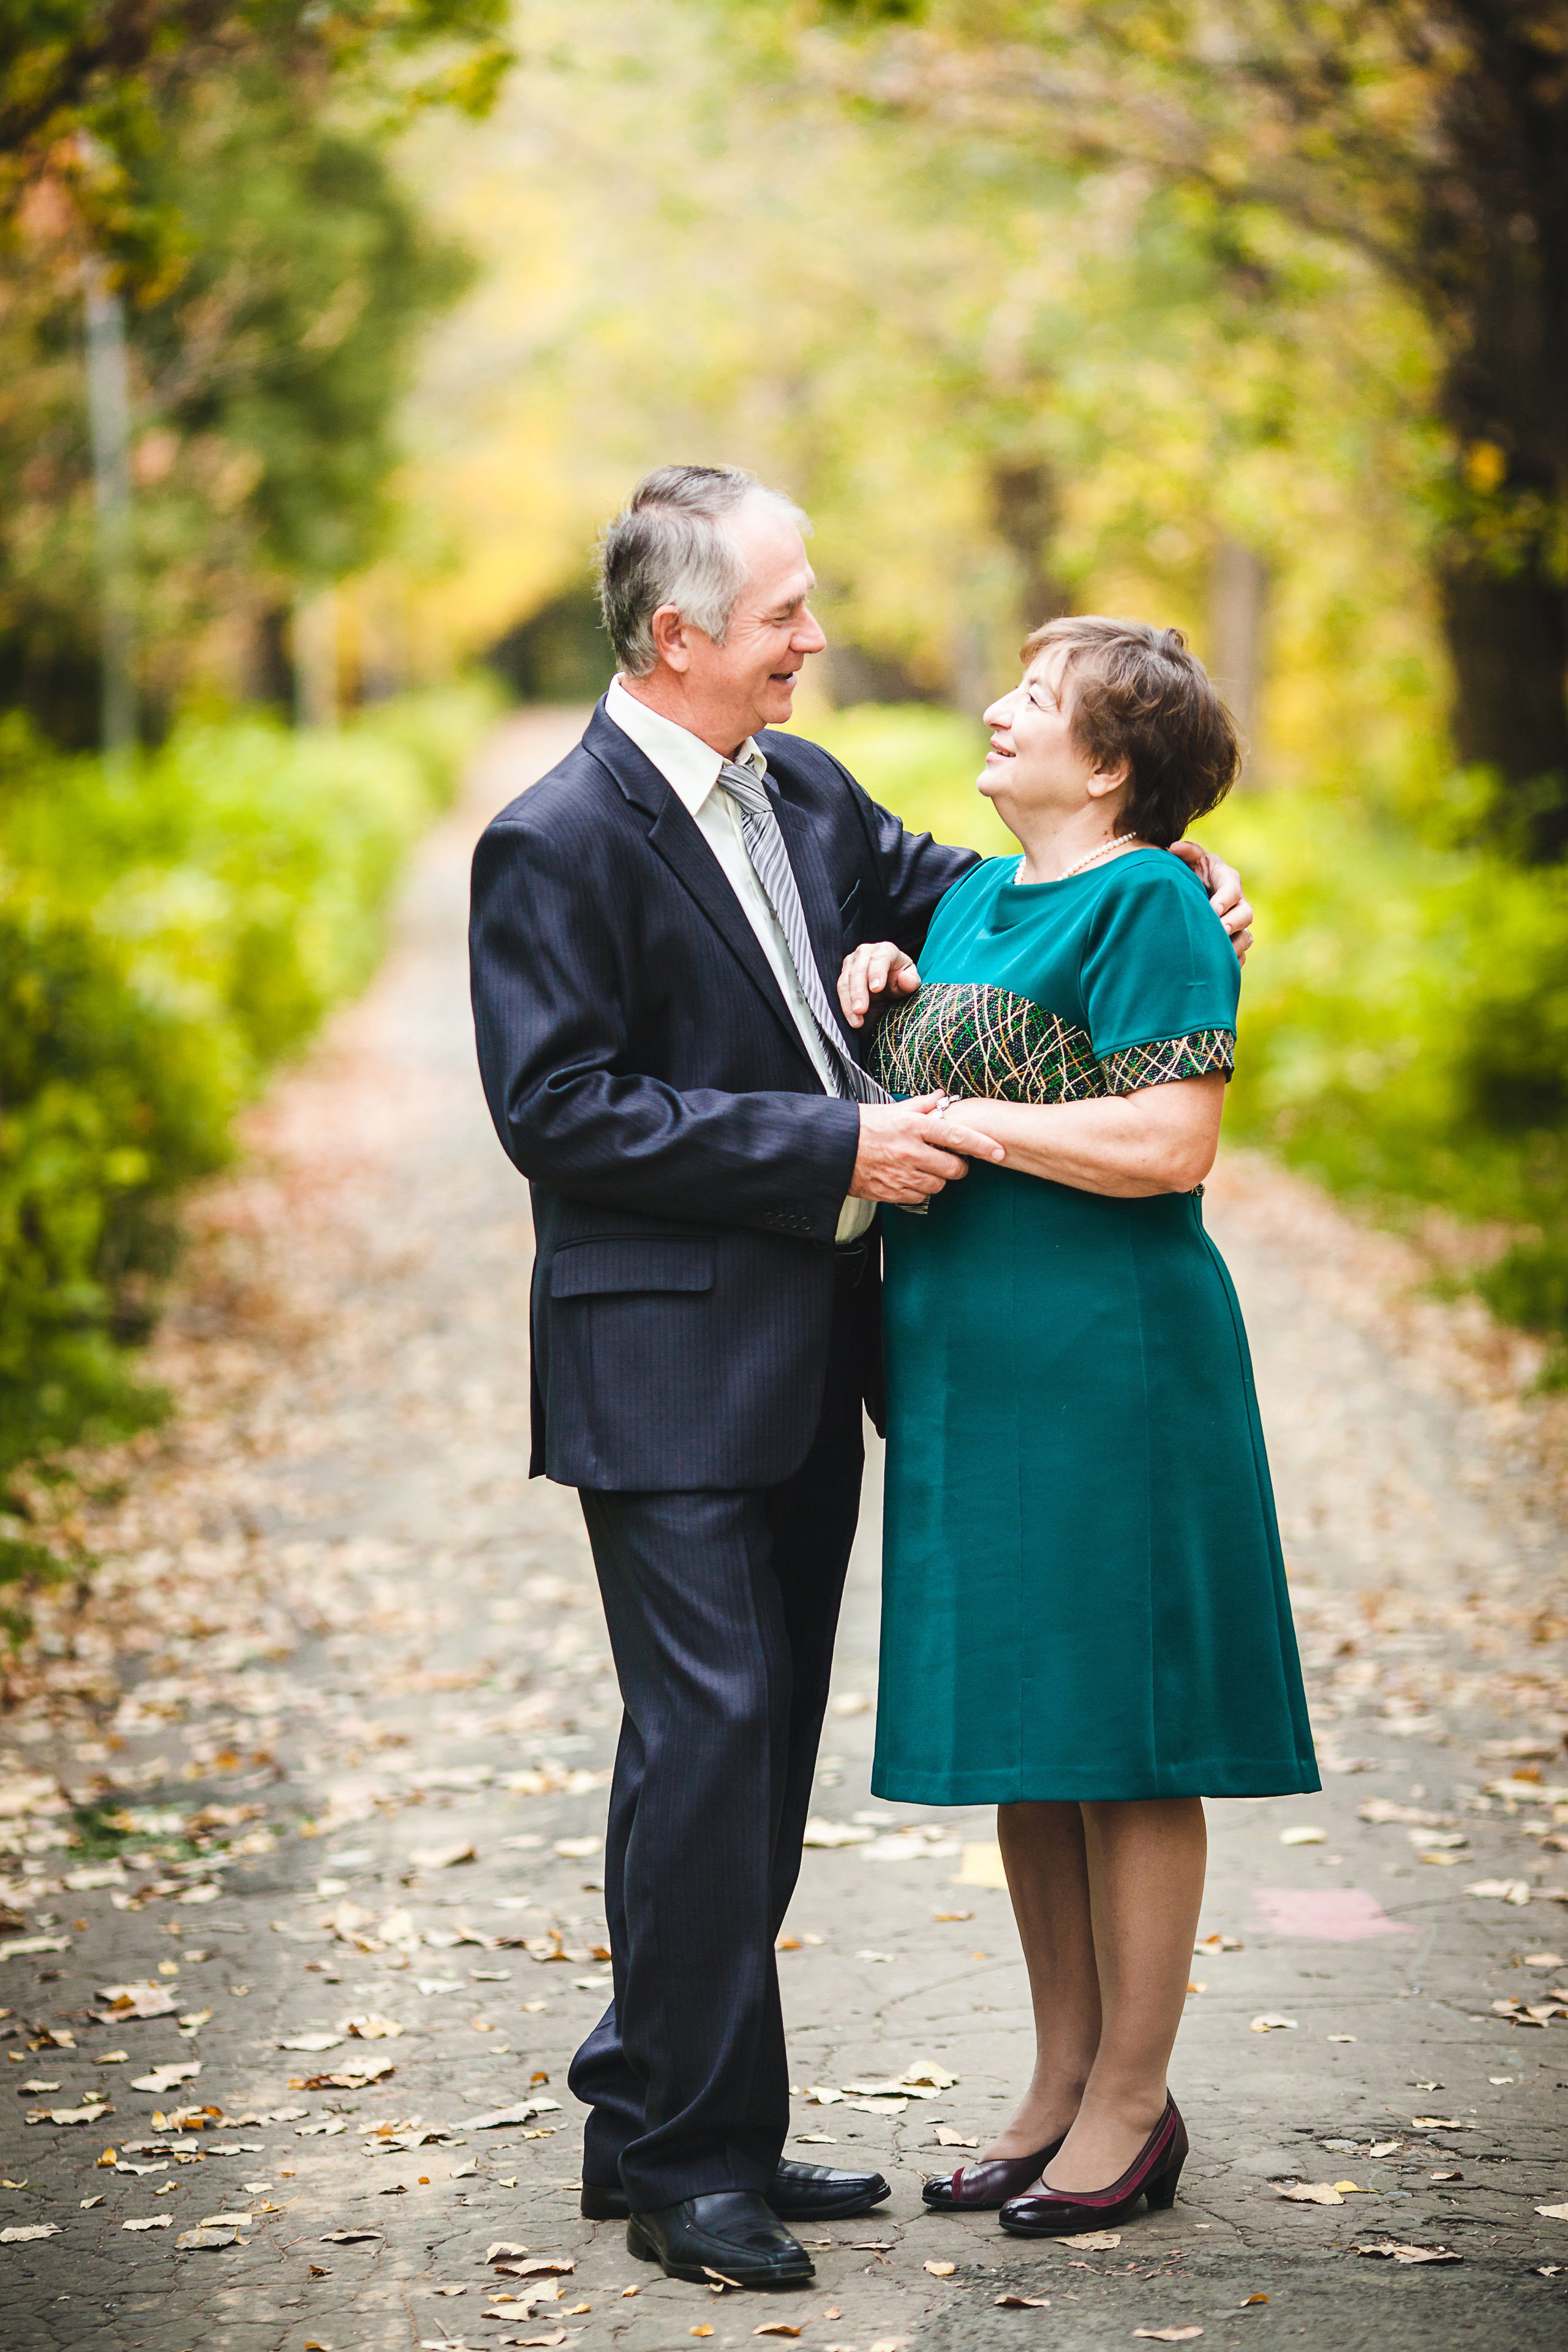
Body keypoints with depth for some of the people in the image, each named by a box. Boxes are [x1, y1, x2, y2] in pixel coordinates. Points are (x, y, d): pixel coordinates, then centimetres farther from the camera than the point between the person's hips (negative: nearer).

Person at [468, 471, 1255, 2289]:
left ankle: (663, 2117, 25)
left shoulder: (799, 787, 10)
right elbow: (561, 1109, -19)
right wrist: (829, 1151, -21)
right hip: (666, 1367, -8)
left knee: (760, 1737, 13)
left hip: (803, 1356, 9)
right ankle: (683, 2157, 2)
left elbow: (931, 889, 25)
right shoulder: (555, 845, -14)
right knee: (710, 1735, -8)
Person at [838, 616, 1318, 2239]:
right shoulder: (975, 895, 15)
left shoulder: (1149, 904, -11)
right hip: (970, 1369, 9)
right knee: (1022, 1738, 13)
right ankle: (1062, 2082, 23)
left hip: (1107, 1363, -9)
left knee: (1122, 1741, 0)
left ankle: (1132, 2106, 10)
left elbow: (1170, 1143, -20)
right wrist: (887, 1012, 6)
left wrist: (965, 1122, -15)